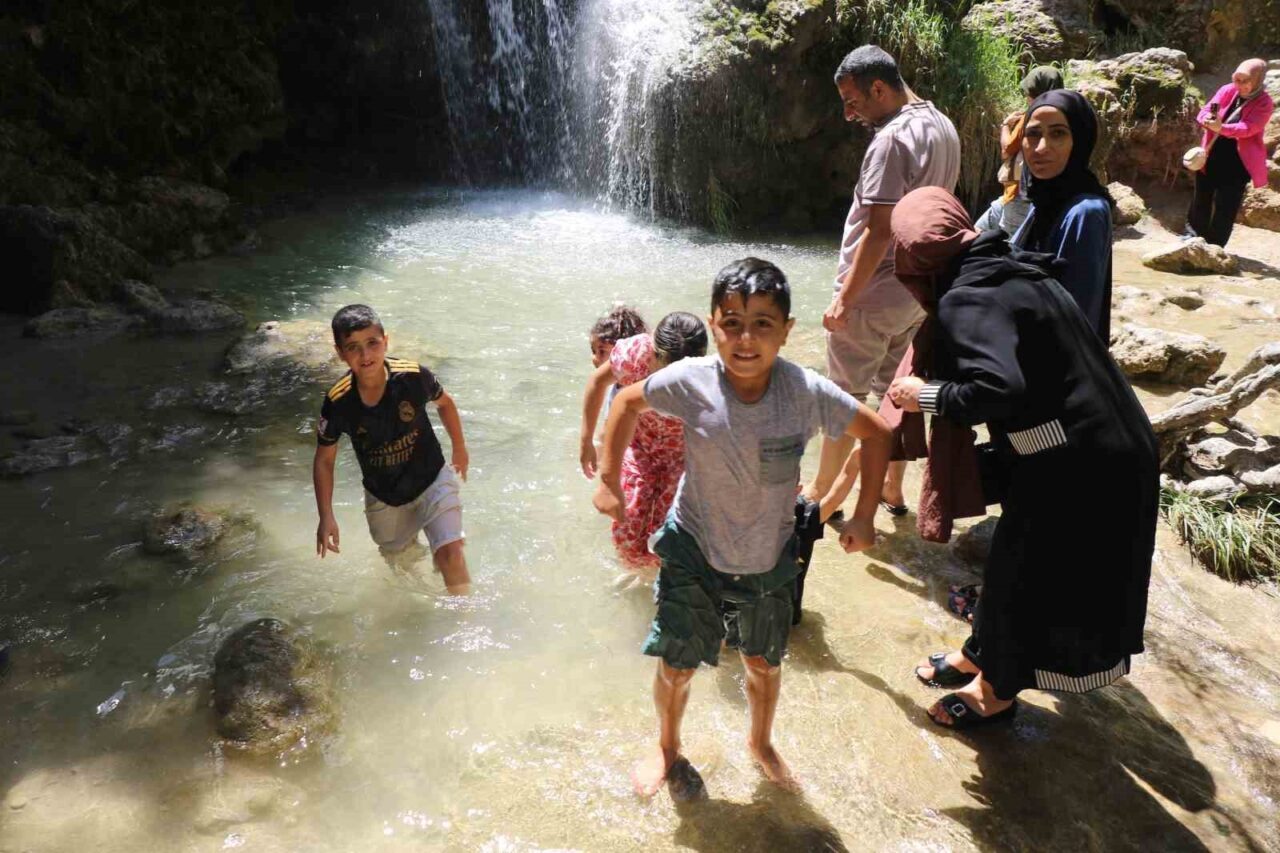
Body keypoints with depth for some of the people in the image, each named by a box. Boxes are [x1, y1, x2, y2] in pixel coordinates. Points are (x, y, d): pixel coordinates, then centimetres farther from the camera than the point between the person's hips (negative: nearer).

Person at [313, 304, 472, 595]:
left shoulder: (413, 376, -24)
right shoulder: (338, 402, -22)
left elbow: (444, 403, -1)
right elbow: (324, 460, -7)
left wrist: (460, 449, 11)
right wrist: (326, 518, -11)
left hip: (431, 480, -2)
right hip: (383, 498, 2)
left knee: (450, 553, -16)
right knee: (400, 561, 21)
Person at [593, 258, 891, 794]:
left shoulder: (808, 394, -23)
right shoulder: (691, 382, -24)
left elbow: (874, 433, -7)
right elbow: (628, 401, -5)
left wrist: (864, 516, -6)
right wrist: (609, 481, -5)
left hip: (769, 558, 1)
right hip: (693, 550, -1)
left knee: (764, 663, 21)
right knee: (675, 666, 10)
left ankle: (761, 742, 54)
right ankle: (667, 745, 44)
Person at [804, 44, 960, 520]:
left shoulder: (891, 139, -20)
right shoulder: (943, 128, 8)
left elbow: (879, 232, -24)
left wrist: (842, 301, -20)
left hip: (873, 296, -9)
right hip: (917, 290, 9)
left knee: (845, 399, 4)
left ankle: (820, 492, 19)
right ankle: (893, 488, 30)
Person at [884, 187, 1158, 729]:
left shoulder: (965, 301, -20)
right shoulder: (1012, 272, 8)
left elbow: (999, 388, -34)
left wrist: (927, 396, -18)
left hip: (1076, 465, -9)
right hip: (1105, 448, 9)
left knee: (1021, 571, 11)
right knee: (1014, 560, 23)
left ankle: (998, 692, 33)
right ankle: (981, 654, 44)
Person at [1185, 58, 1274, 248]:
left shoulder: (1263, 103, -11)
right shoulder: (1227, 91, 1)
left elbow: (1248, 128, -25)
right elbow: (1205, 111, -3)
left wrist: (1222, 127, -42)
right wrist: (1207, 119, -29)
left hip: (1238, 161, -4)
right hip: (1212, 155, 4)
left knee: (1226, 205, -1)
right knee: (1202, 197, 14)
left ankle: (1214, 245, 7)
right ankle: (1195, 235, 29)